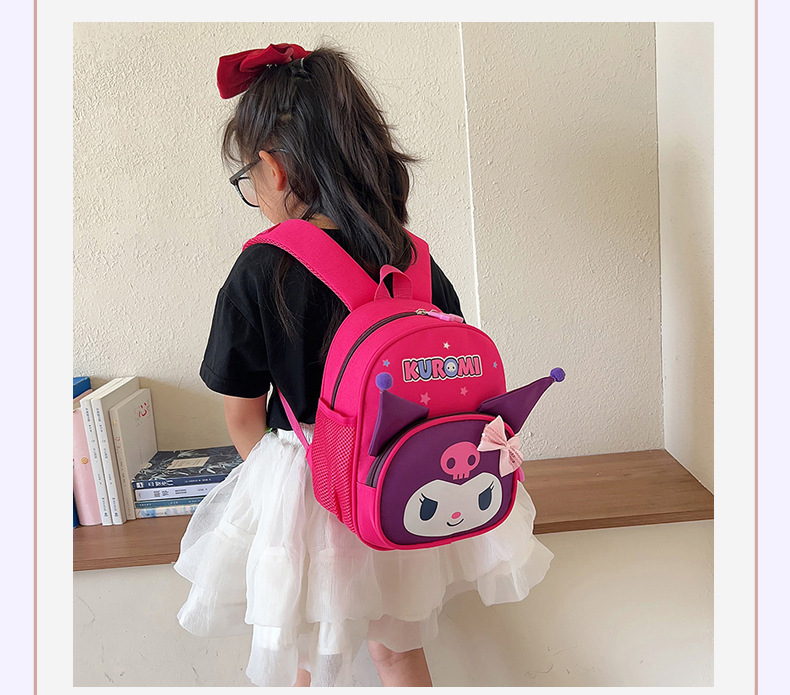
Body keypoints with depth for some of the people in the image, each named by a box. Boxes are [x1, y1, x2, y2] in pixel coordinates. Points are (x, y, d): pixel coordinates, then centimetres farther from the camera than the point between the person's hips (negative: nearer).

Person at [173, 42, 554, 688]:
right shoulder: (416, 258, -7)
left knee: (298, 657, 24)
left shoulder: (259, 271, -18)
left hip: (303, 489, -3)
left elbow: (242, 415, -8)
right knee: (398, 647, 28)